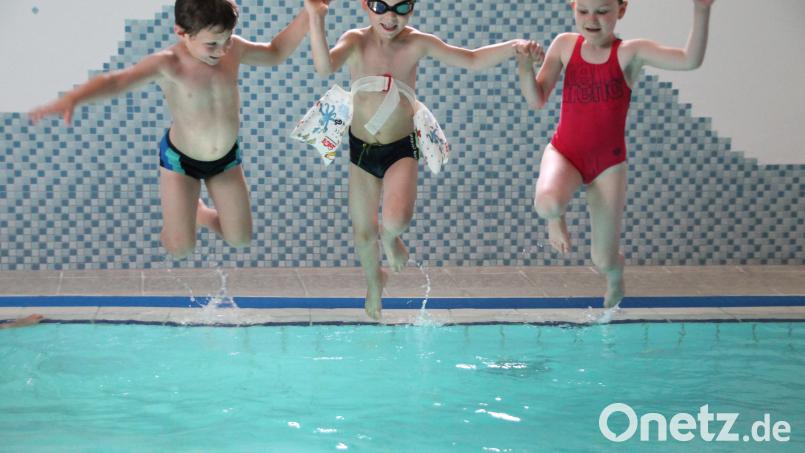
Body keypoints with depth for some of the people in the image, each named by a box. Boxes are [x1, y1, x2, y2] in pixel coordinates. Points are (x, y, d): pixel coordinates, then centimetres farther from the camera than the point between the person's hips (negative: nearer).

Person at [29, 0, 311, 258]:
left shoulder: (233, 49, -16)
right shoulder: (168, 64, -31)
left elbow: (274, 54, 3)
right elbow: (116, 81, -42)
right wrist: (72, 99, -60)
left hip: (226, 158, 4)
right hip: (180, 159, -4)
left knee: (240, 239, 14)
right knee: (180, 248, -4)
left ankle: (202, 214, 47)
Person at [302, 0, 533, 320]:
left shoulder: (417, 44, -11)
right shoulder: (356, 41, -13)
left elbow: (472, 60, -8)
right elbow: (324, 67, -33)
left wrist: (512, 47, -23)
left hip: (401, 149, -1)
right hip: (361, 149, 1)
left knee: (396, 219, -25)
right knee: (362, 233, 12)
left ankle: (389, 236, 15)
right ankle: (374, 282, 44)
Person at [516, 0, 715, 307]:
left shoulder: (630, 52, -10)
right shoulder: (565, 45, -2)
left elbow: (690, 60, -24)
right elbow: (536, 100, -2)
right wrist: (525, 68, -21)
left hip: (608, 162, -1)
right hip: (564, 153, 1)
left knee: (604, 260, 4)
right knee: (547, 203, -36)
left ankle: (615, 282, 44)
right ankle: (556, 219, 5)